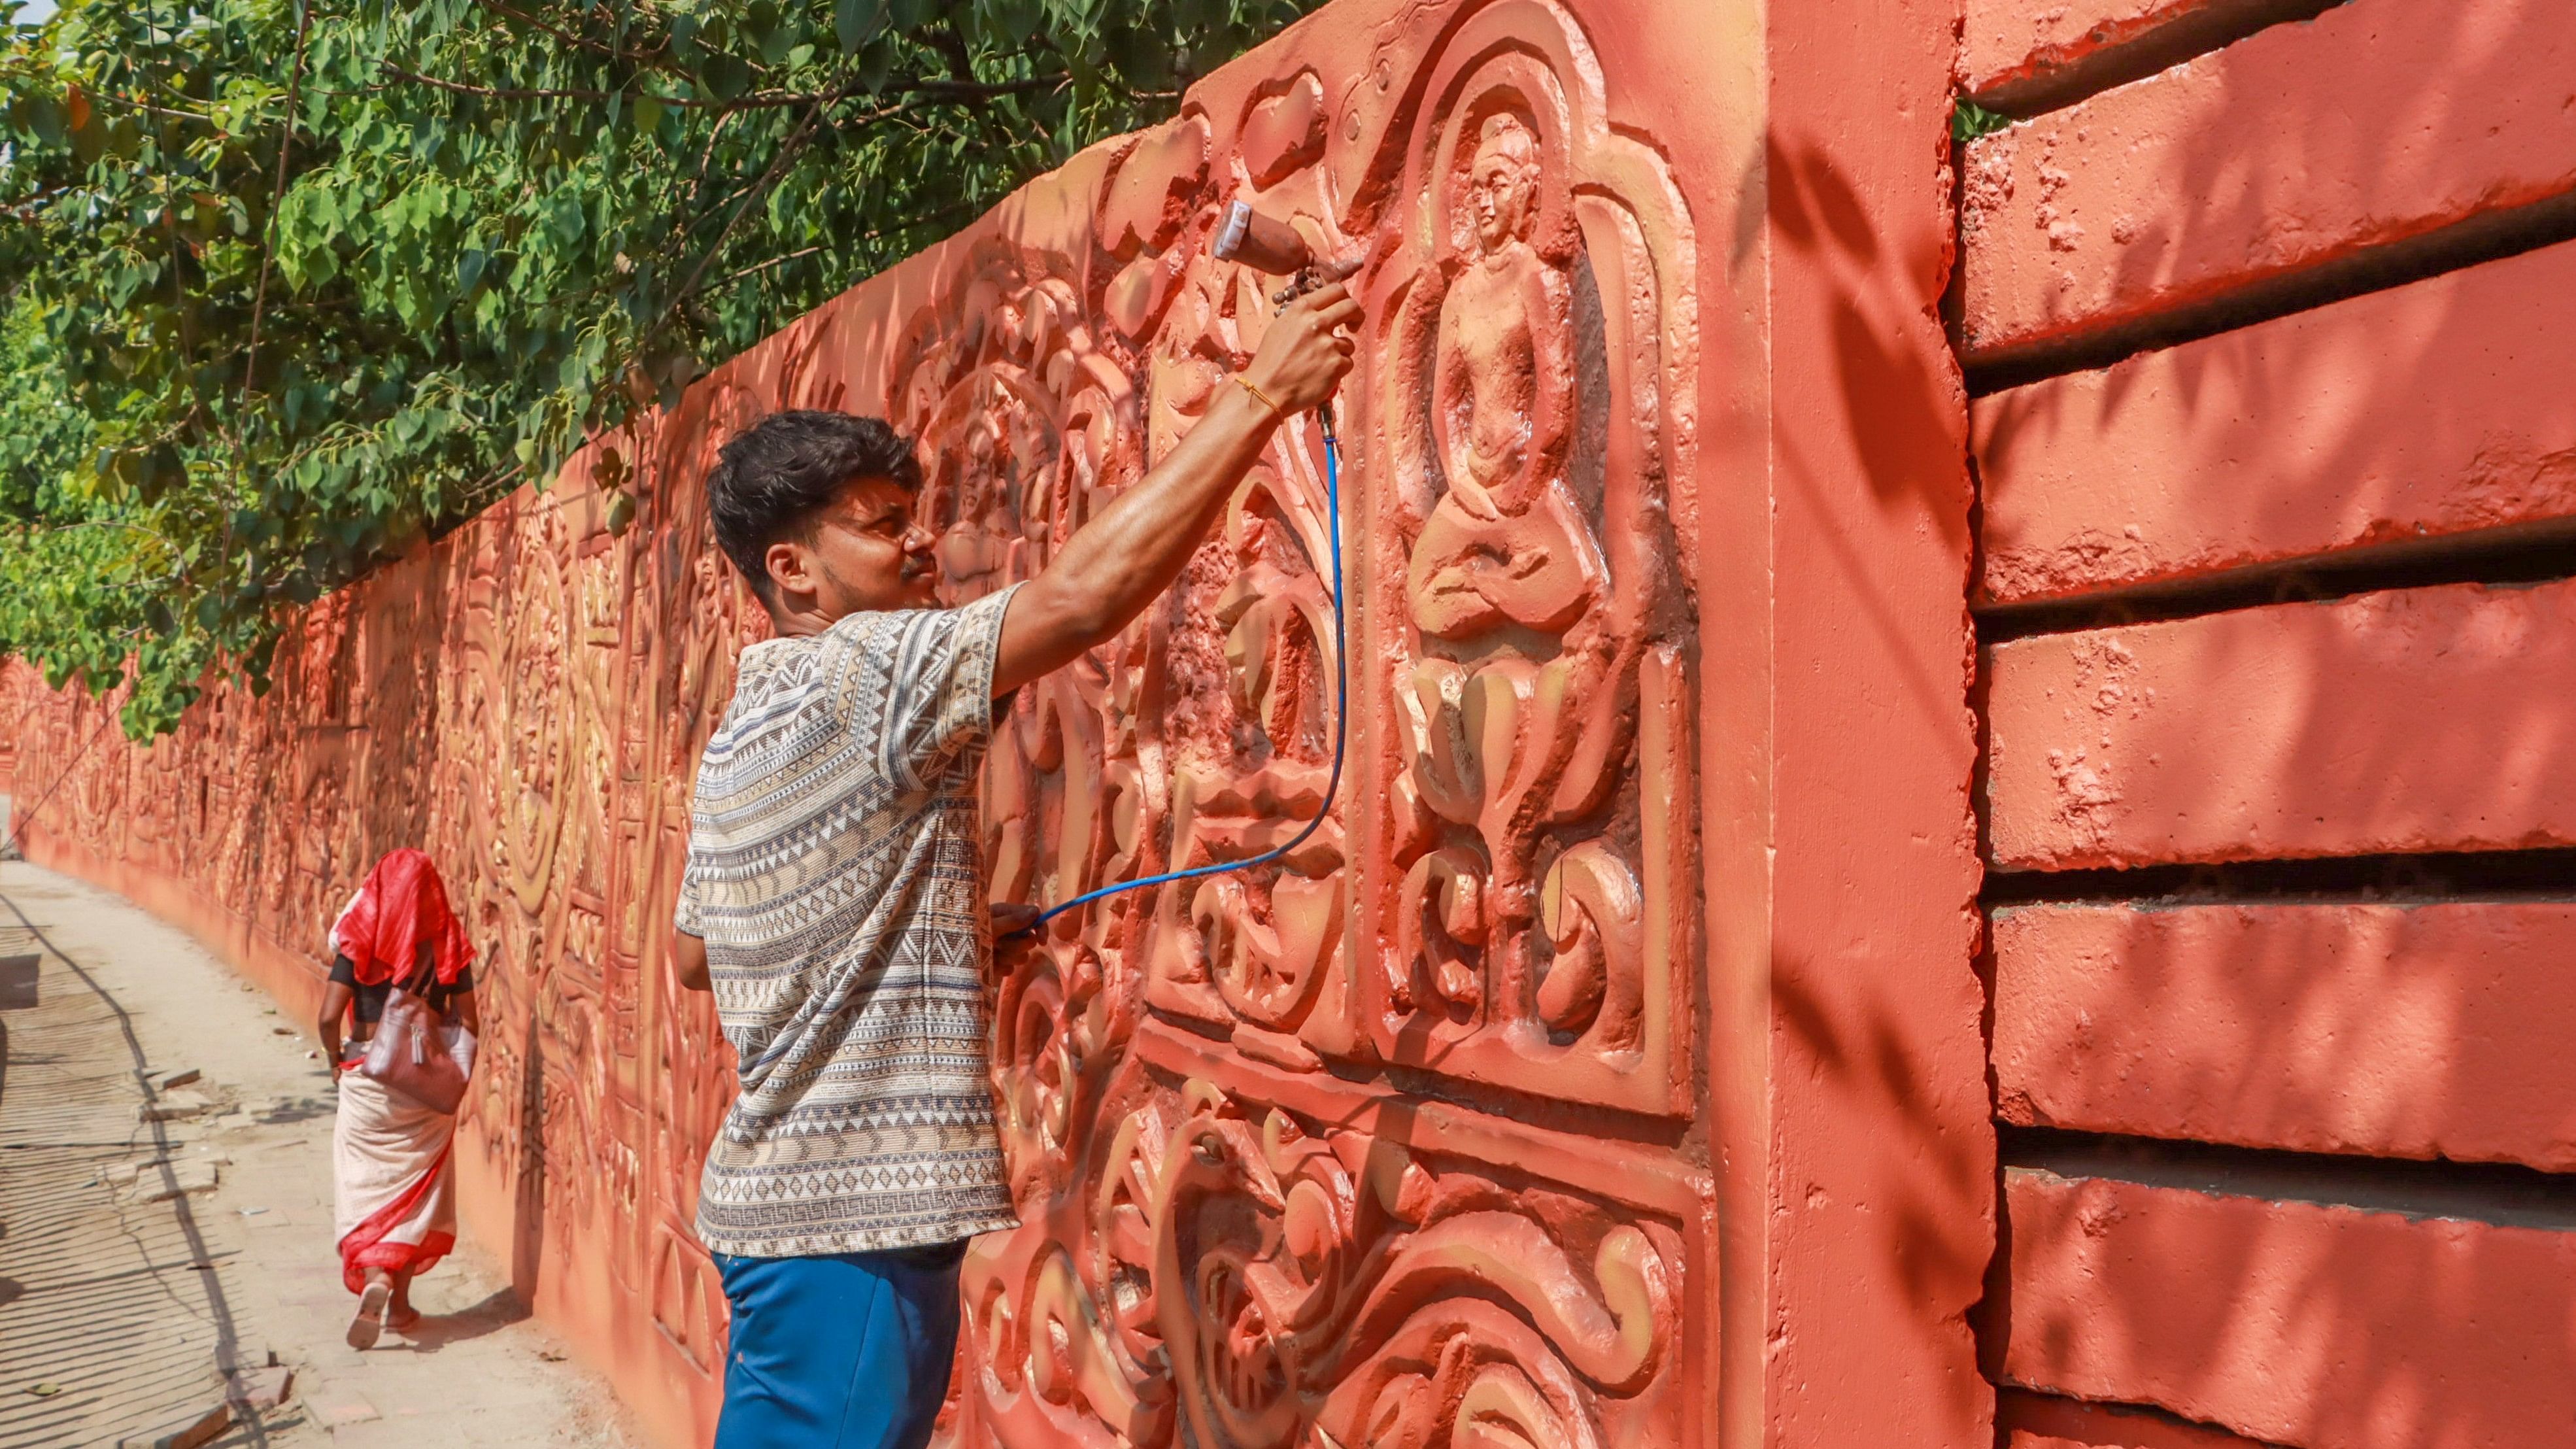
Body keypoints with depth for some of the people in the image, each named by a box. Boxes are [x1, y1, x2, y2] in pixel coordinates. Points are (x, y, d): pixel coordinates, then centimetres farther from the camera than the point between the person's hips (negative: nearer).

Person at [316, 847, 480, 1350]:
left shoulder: (360, 941, -8)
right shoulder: (447, 943, -5)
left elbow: (329, 1016, -13)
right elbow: (467, 1023, -4)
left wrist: (335, 1057, 5)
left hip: (368, 1077, -1)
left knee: (364, 1185, 7)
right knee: (416, 1186, 12)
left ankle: (375, 1279, -15)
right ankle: (399, 1303, 17)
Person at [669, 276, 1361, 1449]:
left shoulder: (744, 730, 14)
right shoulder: (859, 675, -15)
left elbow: (691, 953, 22)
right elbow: (1084, 593, -26)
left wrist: (939, 925, 18)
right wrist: (1260, 393, -22)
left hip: (786, 1199, 10)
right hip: (846, 1218, -10)